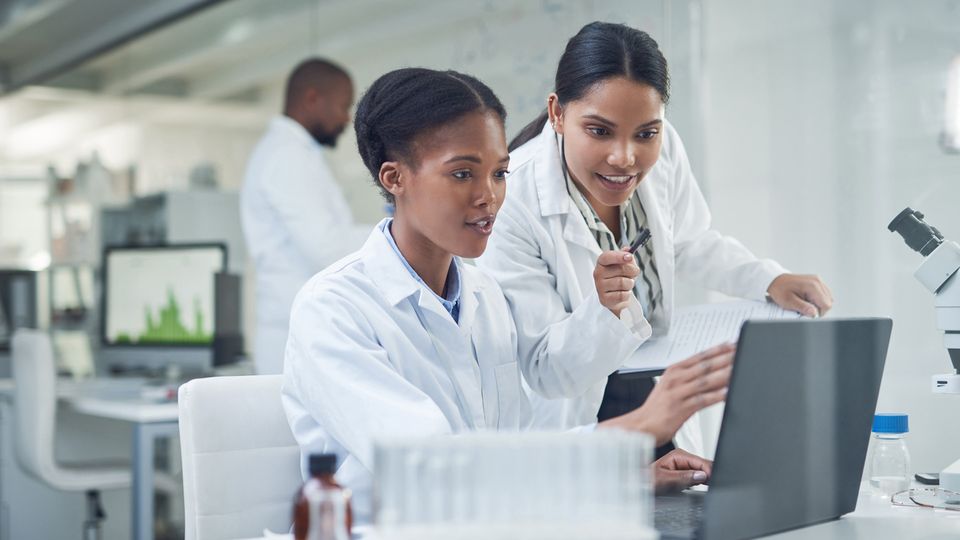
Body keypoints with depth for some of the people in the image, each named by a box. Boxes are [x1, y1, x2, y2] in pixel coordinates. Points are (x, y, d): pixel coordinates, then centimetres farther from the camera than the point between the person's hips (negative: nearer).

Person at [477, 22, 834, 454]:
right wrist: (603, 310, -38)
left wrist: (770, 280, -4)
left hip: (657, 406, 4)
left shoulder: (663, 150, -10)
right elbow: (545, 369, -20)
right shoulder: (510, 203, -26)